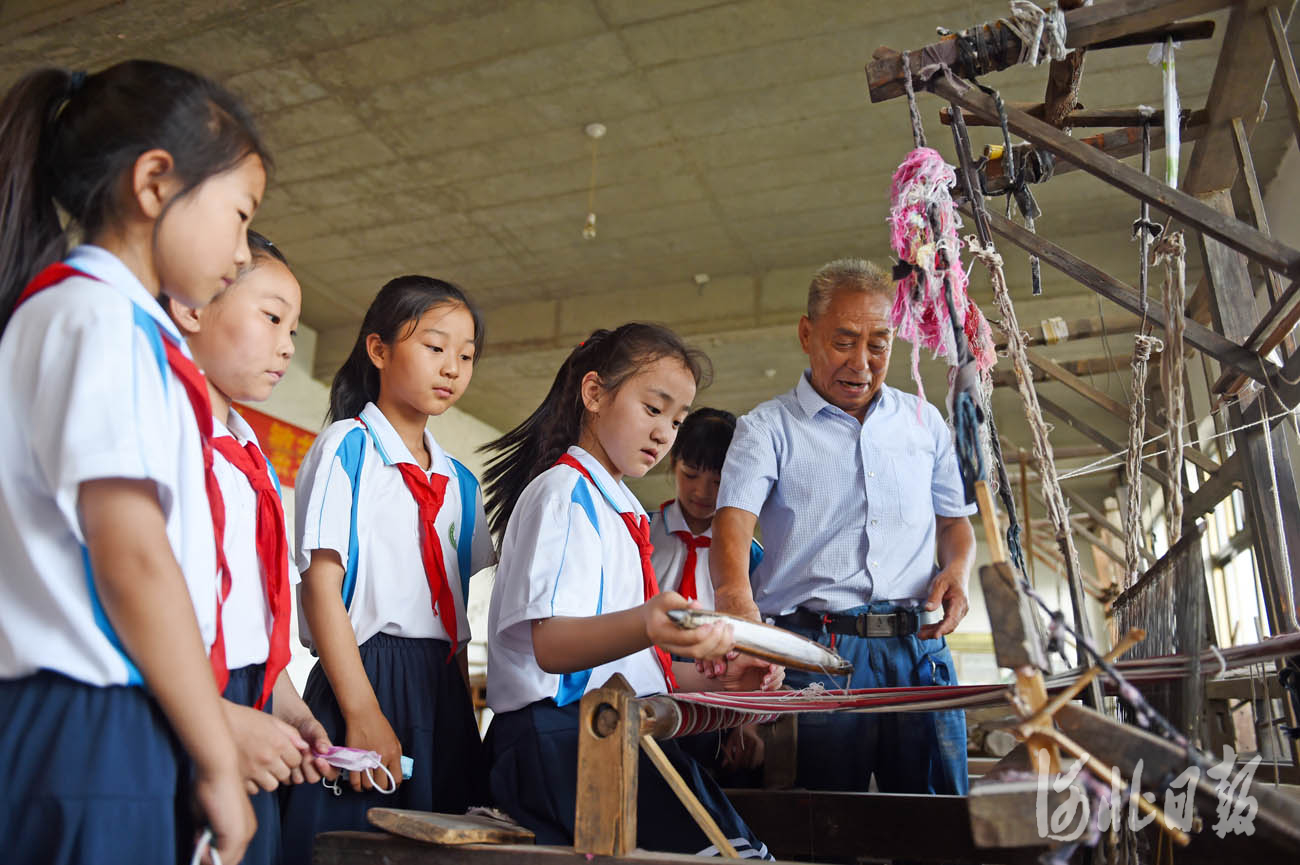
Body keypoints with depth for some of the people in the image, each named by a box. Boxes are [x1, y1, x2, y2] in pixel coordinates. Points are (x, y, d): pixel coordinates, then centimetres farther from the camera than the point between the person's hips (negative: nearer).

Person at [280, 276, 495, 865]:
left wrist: (466, 715, 10)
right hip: (365, 678, -6)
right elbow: (320, 586, -12)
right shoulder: (347, 448, -5)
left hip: (443, 690, 6)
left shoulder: (460, 482, 14)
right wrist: (363, 713, -17)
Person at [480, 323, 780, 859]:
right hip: (561, 738, -9)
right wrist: (645, 626, -37)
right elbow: (549, 645, -20)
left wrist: (716, 679, 19)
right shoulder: (566, 492, -5)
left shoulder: (620, 511, 23)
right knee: (730, 847, -27)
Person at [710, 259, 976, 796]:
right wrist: (737, 599, -33)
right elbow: (732, 519, -13)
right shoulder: (768, 429, 2)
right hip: (816, 649, -3)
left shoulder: (924, 422, 16)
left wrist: (957, 571, 2)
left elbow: (954, 520, 24)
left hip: (919, 648, 4)